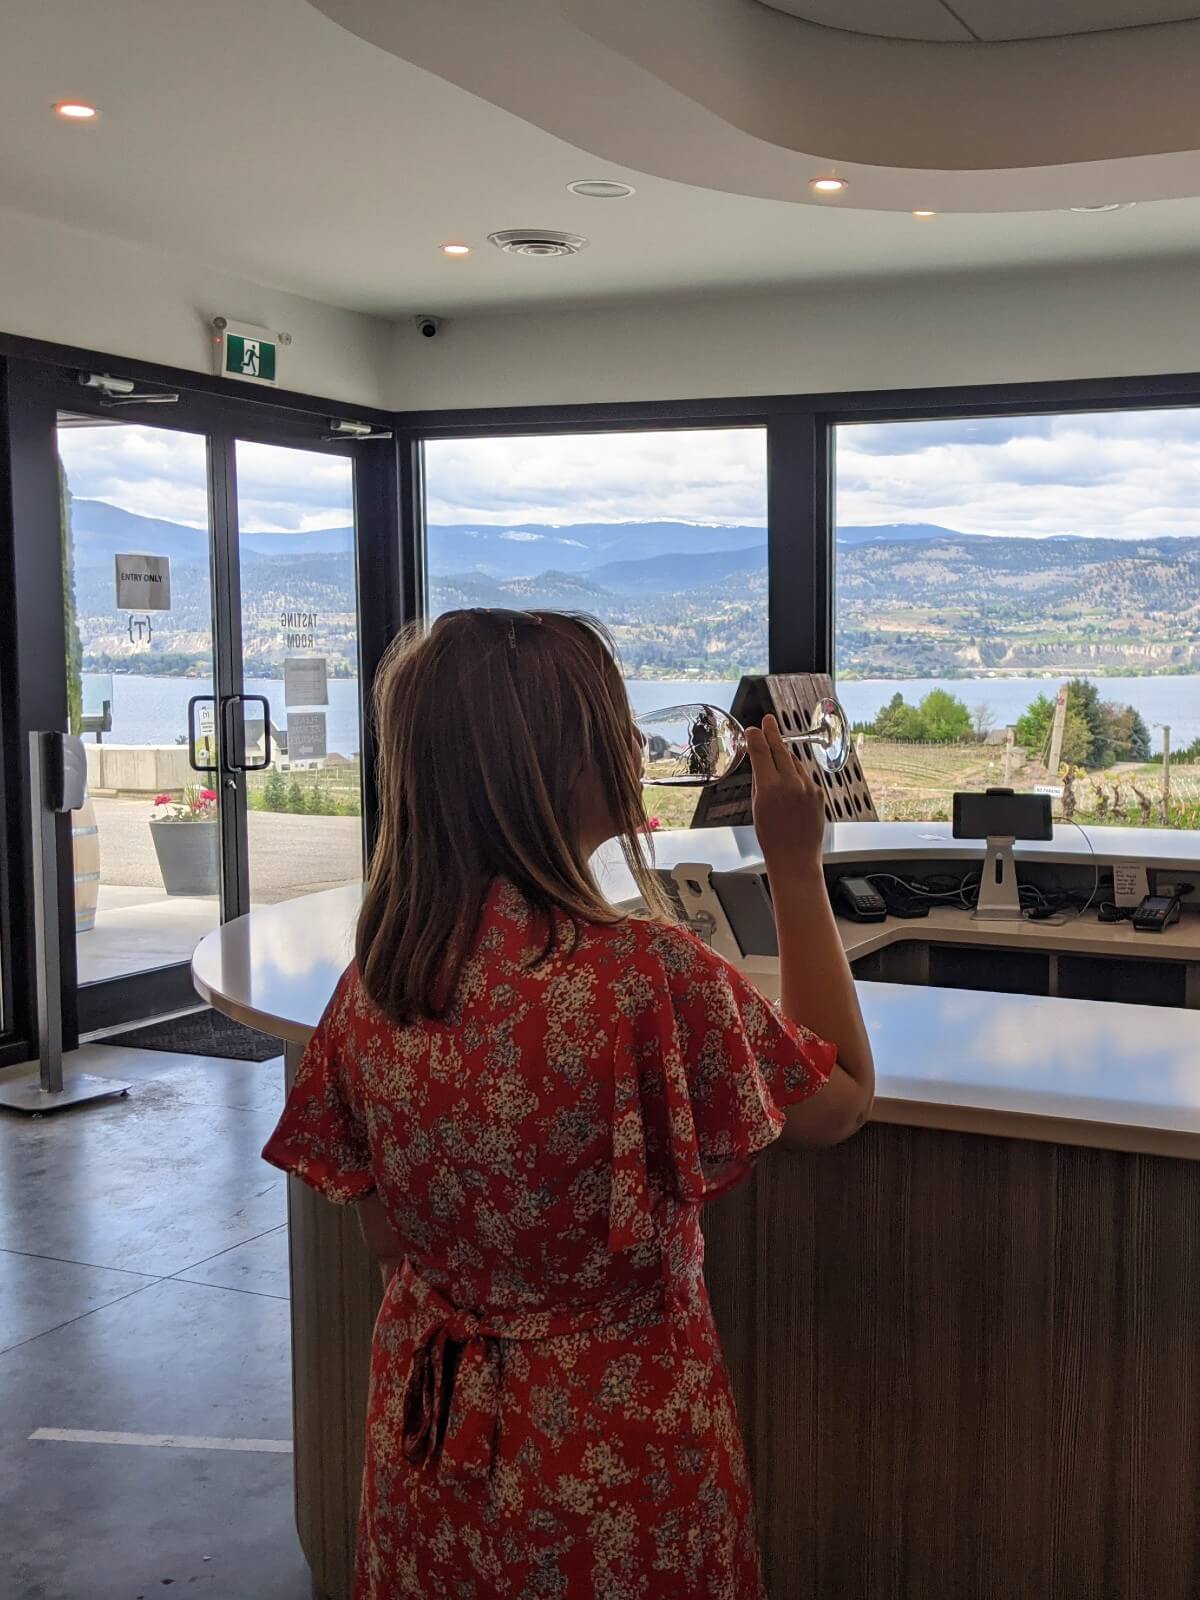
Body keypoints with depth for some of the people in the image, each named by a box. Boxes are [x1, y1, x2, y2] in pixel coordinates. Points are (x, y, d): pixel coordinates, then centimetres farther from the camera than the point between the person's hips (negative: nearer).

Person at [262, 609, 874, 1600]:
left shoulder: (370, 985, -10)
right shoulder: (646, 975, -27)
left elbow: (387, 1240, 2)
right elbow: (842, 1101, -9)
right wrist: (797, 865, -7)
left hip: (429, 1435, 5)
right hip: (616, 1451, -5)